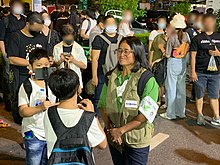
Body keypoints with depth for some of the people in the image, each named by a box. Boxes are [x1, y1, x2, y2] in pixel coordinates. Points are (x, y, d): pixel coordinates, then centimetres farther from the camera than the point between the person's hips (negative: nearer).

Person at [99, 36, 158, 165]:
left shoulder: (147, 79, -14)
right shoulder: (112, 76, 3)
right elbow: (103, 104, 4)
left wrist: (121, 130, -20)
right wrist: (109, 127, -10)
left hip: (137, 140, -4)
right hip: (114, 138, 5)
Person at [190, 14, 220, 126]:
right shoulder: (197, 38, 0)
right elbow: (193, 55, -3)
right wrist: (193, 72, -8)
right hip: (200, 72, -2)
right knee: (199, 95, 8)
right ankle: (200, 115, 23)